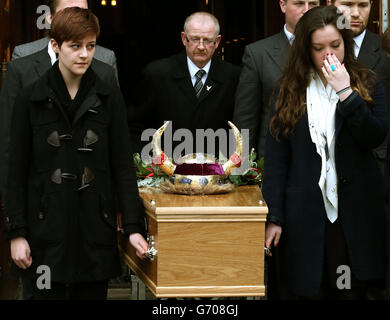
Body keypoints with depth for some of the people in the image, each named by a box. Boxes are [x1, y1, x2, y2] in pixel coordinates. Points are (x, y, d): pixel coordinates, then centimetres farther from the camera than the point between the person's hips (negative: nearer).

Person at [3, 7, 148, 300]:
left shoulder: (109, 97, 4)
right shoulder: (31, 99, 1)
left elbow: (123, 166, 2)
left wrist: (133, 226, -7)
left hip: (96, 227, 1)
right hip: (47, 229, -1)